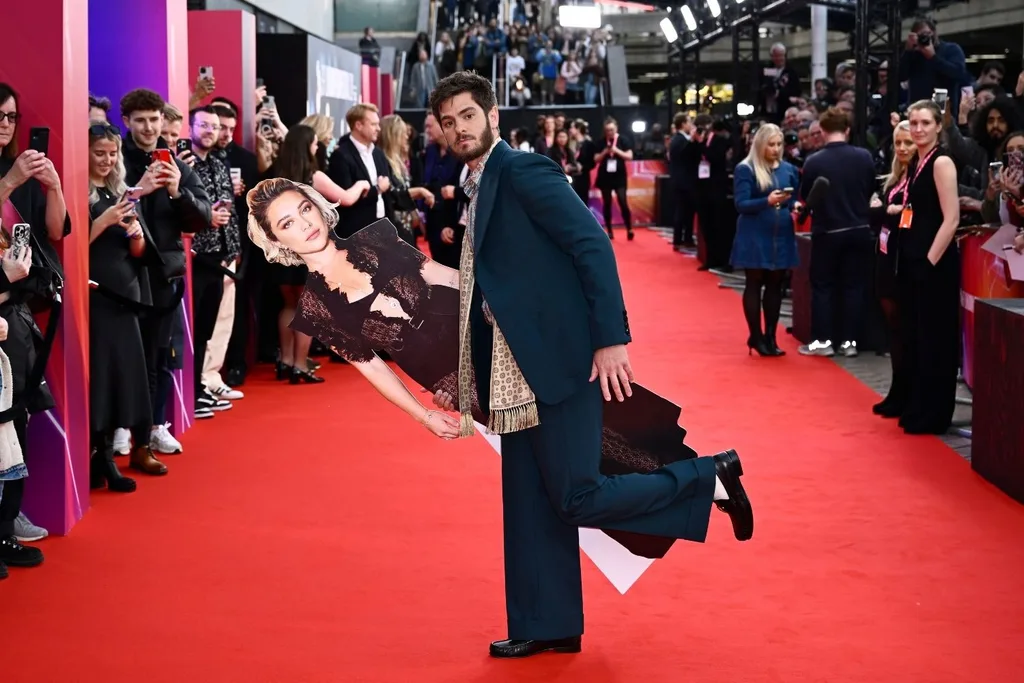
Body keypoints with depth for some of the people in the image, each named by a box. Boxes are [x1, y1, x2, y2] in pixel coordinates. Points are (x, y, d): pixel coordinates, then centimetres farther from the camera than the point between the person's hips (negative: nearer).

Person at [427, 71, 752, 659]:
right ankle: (546, 626, 19)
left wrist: (612, 339, -22)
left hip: (560, 362, -8)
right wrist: (462, 378, 18)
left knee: (577, 497, -10)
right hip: (514, 373, 8)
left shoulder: (524, 170, -9)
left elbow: (593, 245, -16)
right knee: (529, 507, 10)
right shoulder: (474, 191, 16)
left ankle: (711, 478, 7)